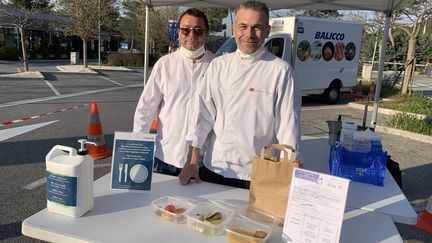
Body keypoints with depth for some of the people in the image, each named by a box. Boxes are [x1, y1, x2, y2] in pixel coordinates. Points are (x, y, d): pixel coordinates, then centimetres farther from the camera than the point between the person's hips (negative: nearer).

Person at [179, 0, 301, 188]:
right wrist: (192, 161, 0)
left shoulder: (280, 70, -7)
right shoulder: (218, 65, 4)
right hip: (214, 169, 3)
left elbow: (288, 124, -7)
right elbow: (203, 113, 3)